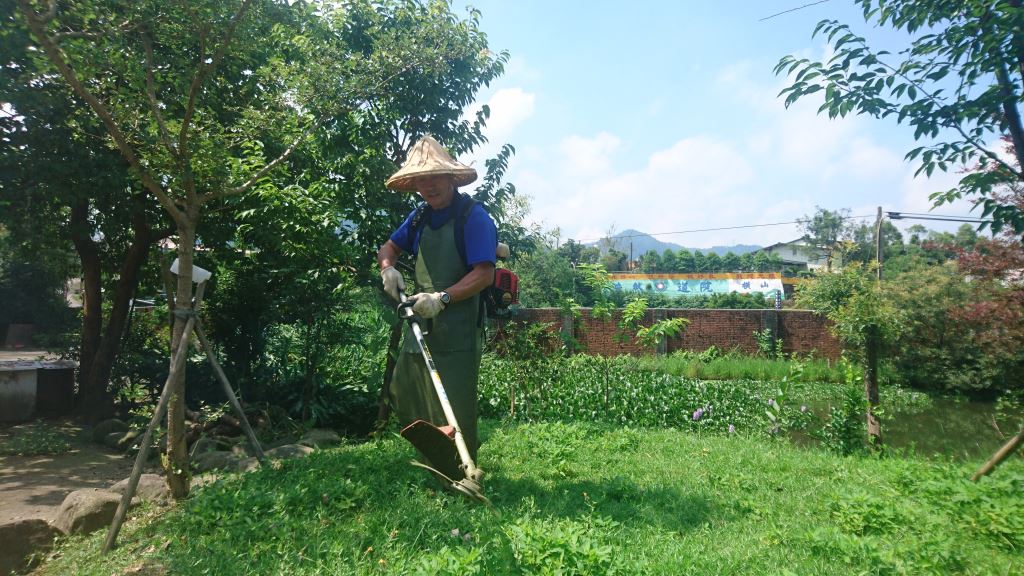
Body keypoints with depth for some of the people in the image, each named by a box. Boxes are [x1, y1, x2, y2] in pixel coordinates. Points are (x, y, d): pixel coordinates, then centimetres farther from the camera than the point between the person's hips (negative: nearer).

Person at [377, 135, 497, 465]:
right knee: (402, 395, 18)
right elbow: (389, 248, 23)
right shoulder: (420, 217, 12)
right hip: (420, 325, 9)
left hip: (457, 330, -8)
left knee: (453, 411, 0)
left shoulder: (474, 218, -13)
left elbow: (484, 275, -21)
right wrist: (387, 267, 1)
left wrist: (443, 298, -30)